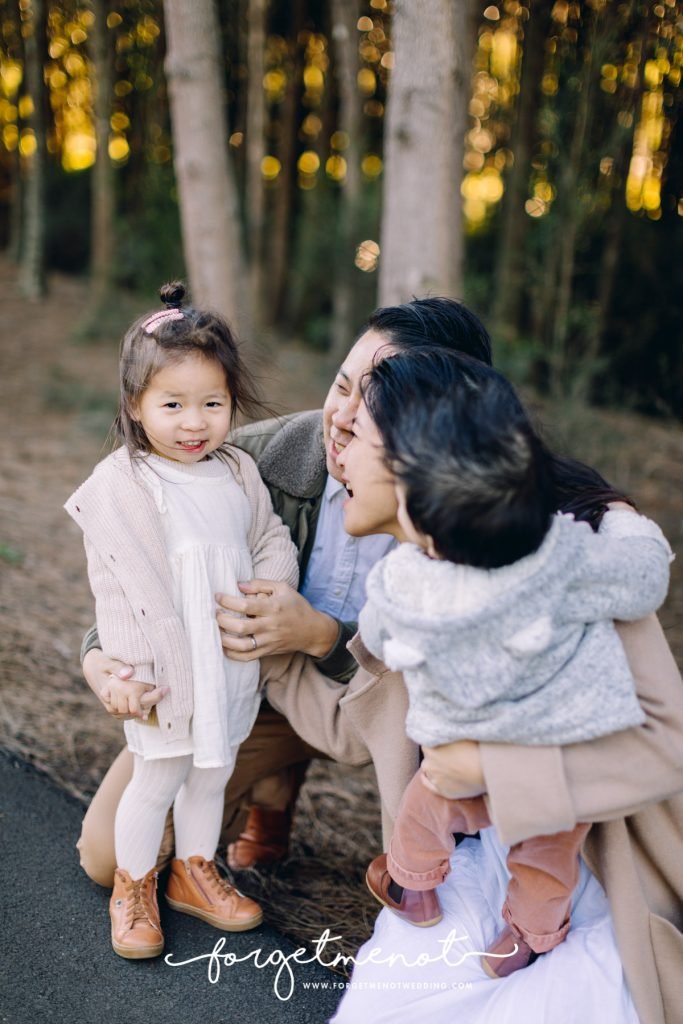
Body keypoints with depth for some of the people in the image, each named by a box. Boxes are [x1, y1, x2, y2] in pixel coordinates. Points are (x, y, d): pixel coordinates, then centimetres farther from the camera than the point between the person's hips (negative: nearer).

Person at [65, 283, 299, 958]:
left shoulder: (238, 473, 2)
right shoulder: (119, 487, -15)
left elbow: (273, 540, 10)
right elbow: (117, 586, -15)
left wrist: (269, 589, -10)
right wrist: (128, 670, -16)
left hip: (234, 663, 5)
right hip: (169, 669, -5)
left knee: (212, 773, 20)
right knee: (156, 781, 9)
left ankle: (194, 874, 43)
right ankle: (133, 889, 33)